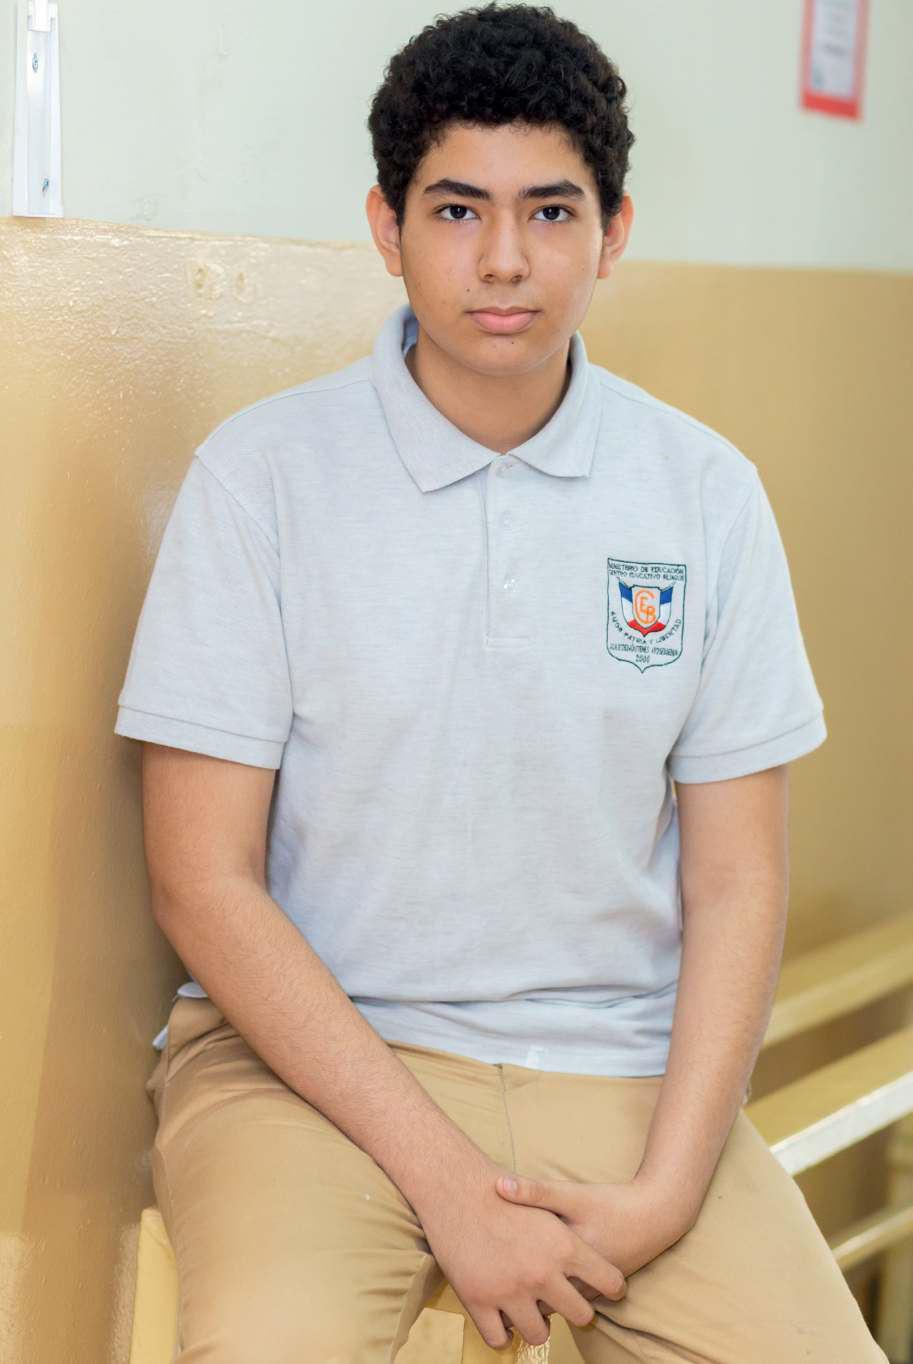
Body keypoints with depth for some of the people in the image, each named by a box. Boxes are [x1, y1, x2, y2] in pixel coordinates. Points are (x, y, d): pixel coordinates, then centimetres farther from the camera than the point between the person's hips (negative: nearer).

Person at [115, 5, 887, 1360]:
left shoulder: (708, 495, 4)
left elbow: (736, 881, 5)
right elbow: (203, 882, -7)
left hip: (624, 1066, 3)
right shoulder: (261, 472, -4)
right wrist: (445, 1183, -14)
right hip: (317, 1051, -3)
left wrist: (663, 1194, -9)